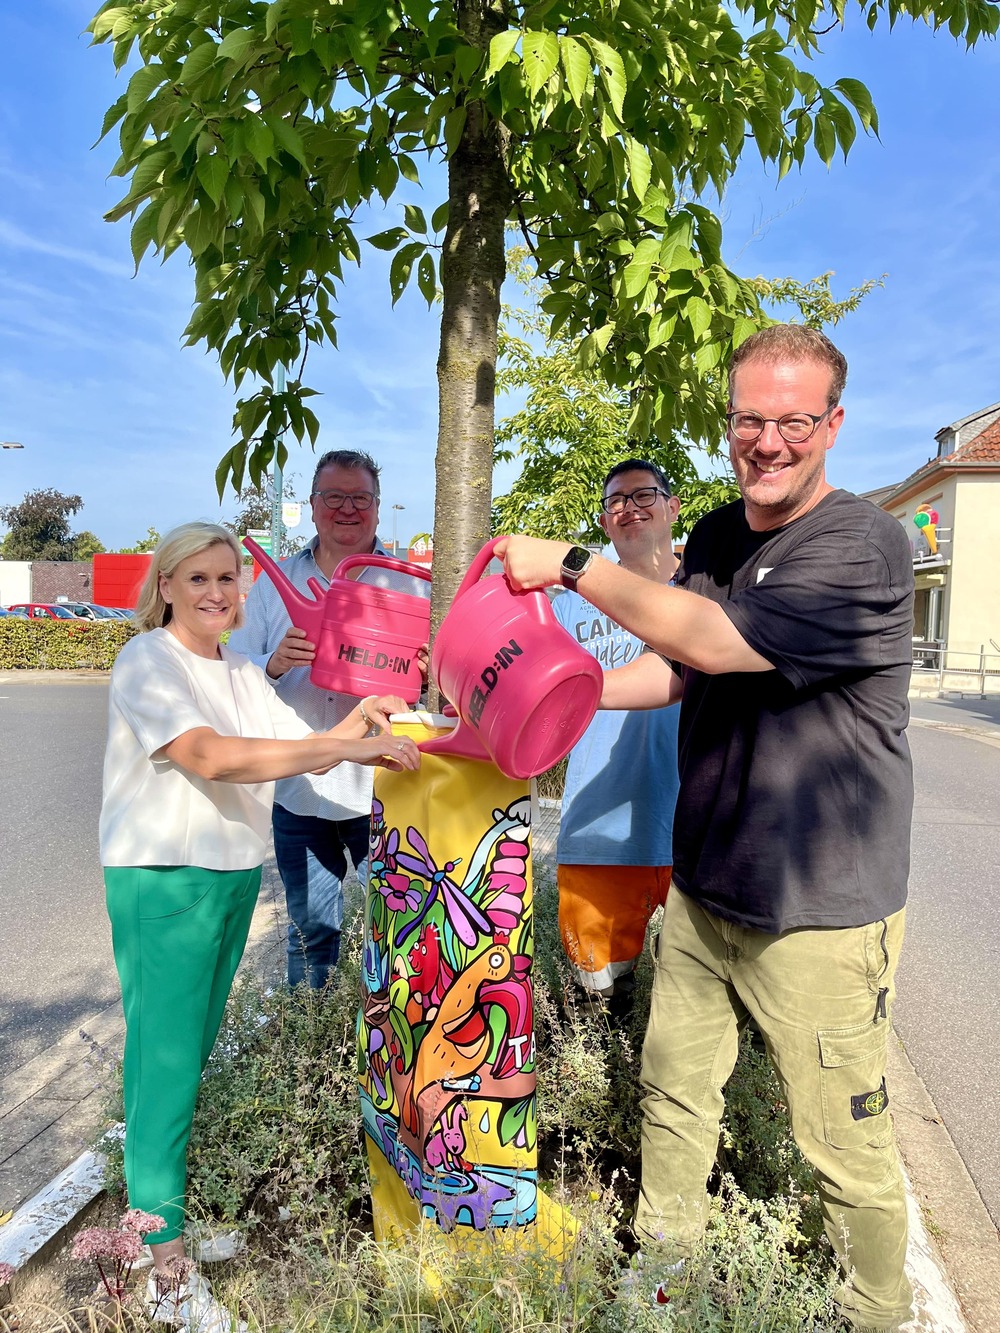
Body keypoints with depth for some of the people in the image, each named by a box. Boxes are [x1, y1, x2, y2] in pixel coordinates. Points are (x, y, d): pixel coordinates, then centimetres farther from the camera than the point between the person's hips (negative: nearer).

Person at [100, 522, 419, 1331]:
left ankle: (157, 1172, 34)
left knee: (196, 1050, 16)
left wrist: (352, 727, -12)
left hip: (235, 876, 7)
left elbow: (299, 750, 8)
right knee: (166, 1061, -1)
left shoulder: (243, 674, 13)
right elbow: (209, 756, -25)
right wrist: (345, 746, -28)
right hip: (163, 880, -7)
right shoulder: (147, 659, -11)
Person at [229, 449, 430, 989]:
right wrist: (274, 664, -18)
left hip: (383, 787, -2)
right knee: (310, 927, 14)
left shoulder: (411, 583, 5)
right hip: (298, 790, 2)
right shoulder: (273, 584, 9)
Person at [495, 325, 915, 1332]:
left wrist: (571, 564, -17)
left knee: (844, 1143, 9)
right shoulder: (716, 536, 8)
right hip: (702, 887, 7)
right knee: (673, 1091, 19)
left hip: (817, 909, -6)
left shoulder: (861, 547, -18)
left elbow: (714, 640, -25)